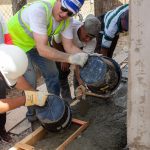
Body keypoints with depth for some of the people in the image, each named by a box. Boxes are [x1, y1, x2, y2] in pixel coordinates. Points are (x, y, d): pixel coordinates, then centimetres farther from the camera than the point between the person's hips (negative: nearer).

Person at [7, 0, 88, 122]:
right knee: (29, 82, -8)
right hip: (17, 41, -6)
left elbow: (69, 46, -11)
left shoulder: (67, 20, -17)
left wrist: (87, 57, -27)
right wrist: (70, 58, -46)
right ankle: (32, 113, 17)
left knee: (52, 74, 9)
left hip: (38, 43, 6)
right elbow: (42, 49, -42)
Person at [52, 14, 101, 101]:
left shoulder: (92, 41, -33)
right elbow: (56, 43, -25)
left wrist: (80, 80, -45)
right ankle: (66, 98, 3)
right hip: (59, 45, -3)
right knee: (62, 70, -12)